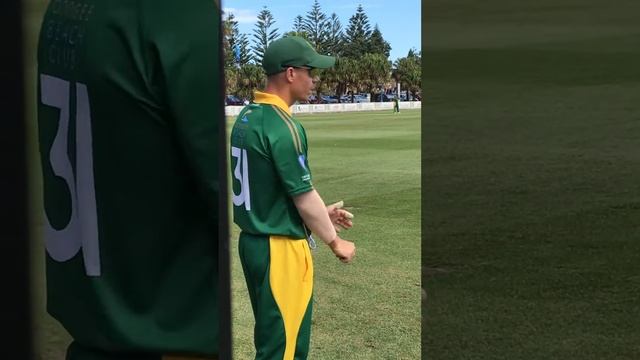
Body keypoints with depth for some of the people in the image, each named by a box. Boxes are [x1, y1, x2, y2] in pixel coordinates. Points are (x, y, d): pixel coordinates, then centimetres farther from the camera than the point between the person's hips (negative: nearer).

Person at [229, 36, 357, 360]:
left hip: (252, 241, 9)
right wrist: (334, 242, -2)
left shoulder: (246, 118, 8)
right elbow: (303, 196, -16)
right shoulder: (283, 127, -20)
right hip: (281, 248, -9)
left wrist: (320, 213, 19)